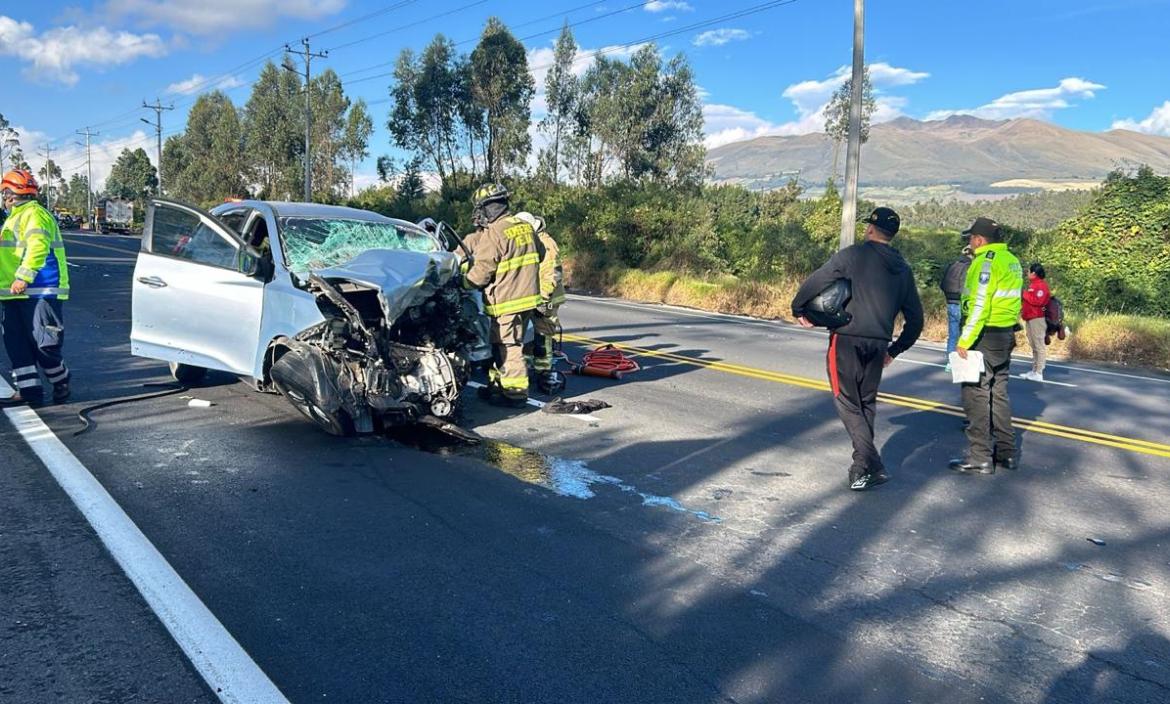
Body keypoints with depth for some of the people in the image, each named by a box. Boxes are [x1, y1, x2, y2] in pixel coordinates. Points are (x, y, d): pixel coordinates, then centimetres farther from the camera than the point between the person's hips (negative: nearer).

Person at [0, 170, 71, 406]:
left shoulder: (34, 214, -11)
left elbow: (38, 247, -25)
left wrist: (23, 277, -29)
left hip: (39, 292, -10)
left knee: (43, 343, -7)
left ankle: (61, 383, 12)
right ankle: (28, 390, 10)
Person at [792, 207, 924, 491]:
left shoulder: (853, 255, -4)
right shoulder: (903, 269, 14)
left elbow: (815, 281, -9)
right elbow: (915, 318, 17)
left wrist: (798, 309, 8)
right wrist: (895, 350, 26)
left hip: (846, 340, -5)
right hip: (878, 345, 5)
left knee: (847, 402, 0)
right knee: (867, 403, 17)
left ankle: (871, 466, -11)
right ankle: (863, 465, 19)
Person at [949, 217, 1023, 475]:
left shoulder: (986, 261, -15)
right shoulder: (1012, 260, 13)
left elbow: (979, 305, -21)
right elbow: (1008, 300, 15)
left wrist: (964, 341, -20)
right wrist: (1007, 333, 18)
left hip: (985, 335, -9)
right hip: (1006, 335, 9)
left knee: (976, 394, -4)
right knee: (999, 393, 17)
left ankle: (980, 458, -2)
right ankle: (1006, 452, 24)